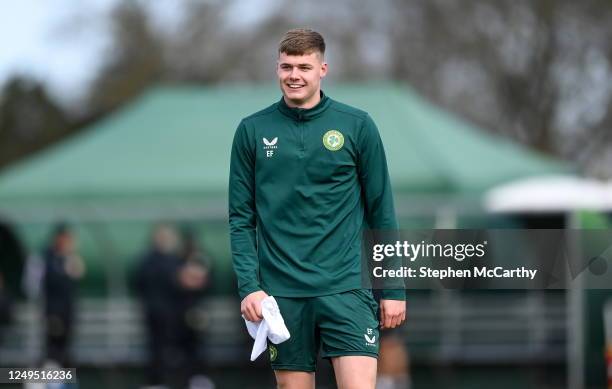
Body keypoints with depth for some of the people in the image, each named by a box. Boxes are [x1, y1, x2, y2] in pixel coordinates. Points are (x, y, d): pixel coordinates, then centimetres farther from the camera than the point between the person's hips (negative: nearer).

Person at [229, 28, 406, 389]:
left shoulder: (358, 126, 2)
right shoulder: (252, 130, 5)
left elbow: (382, 212, 5)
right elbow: (241, 218, 6)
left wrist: (393, 288, 3)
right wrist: (248, 285, -4)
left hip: (345, 288, -2)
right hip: (281, 292, 2)